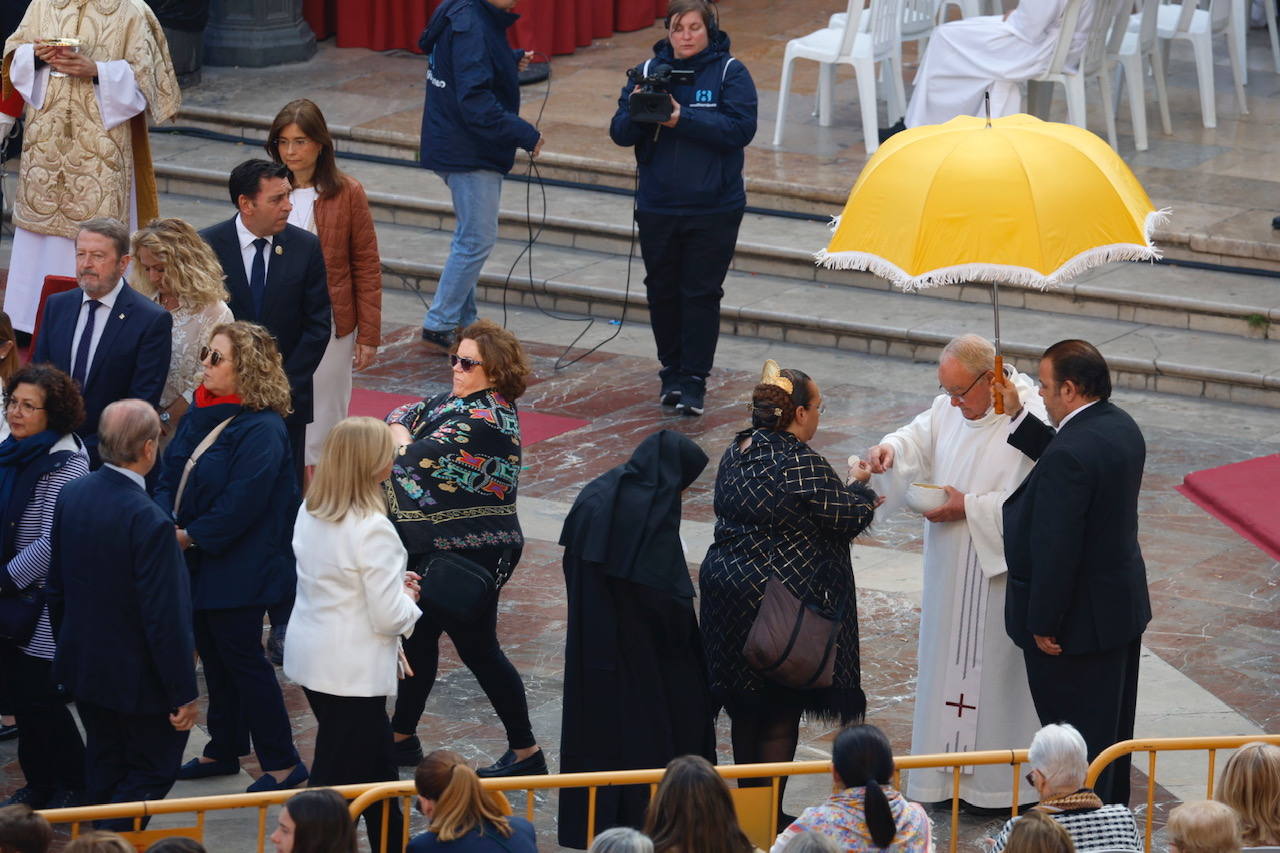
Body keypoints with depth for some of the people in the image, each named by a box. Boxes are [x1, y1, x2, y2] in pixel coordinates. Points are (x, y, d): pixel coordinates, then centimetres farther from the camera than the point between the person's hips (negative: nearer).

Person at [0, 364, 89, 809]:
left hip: (44, 604, -7)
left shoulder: (64, 463, -15)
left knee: (40, 699, -1)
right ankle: (38, 784, 26)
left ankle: (73, 785, 16)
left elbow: (52, 543, -20)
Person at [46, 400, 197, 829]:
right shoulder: (150, 523, -29)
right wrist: (184, 693, -16)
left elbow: (56, 585, 7)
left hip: (82, 663, 7)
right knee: (153, 771, 9)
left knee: (104, 768, 22)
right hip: (136, 678, -7)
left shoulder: (72, 495, -6)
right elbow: (165, 619, -25)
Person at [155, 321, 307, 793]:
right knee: (214, 657, 18)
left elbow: (240, 504, -23)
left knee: (242, 658, -1)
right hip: (198, 561, 8)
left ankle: (282, 762, 9)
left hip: (237, 568, -8)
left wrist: (192, 537, -16)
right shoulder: (200, 414, 5)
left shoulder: (262, 430, -21)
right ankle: (224, 750, 32)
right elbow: (171, 472, 6)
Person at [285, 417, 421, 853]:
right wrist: (408, 599, -1)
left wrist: (394, 585, 7)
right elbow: (390, 617, -22)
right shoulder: (372, 530, -24)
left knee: (377, 768, 22)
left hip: (311, 657, 8)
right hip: (351, 670, -8)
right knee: (337, 780, 3)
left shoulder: (309, 513, 1)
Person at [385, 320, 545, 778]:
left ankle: (526, 751, 11)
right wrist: (400, 427, -6)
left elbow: (414, 457, -26)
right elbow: (403, 414, 16)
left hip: (471, 551, -10)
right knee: (418, 636, 18)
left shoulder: (485, 420, -24)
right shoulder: (457, 401, 7)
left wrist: (402, 444, -4)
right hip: (432, 547, 10)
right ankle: (401, 739, 33)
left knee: (478, 649, 0)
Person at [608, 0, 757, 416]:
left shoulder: (730, 73, -4)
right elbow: (620, 133, 0)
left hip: (713, 209, -3)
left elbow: (740, 128, -17)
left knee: (702, 292, 0)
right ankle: (672, 371, 25)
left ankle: (694, 380, 5)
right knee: (662, 291, 11)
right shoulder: (648, 71, 4)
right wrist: (638, 112, -23)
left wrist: (682, 119, -24)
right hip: (657, 207, 3)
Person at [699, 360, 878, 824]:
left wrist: (850, 486, 14)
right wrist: (864, 492, 10)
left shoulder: (739, 450, 7)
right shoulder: (801, 462, -19)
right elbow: (844, 517, -11)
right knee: (781, 716, 1)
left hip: (726, 589, 9)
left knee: (746, 709, 18)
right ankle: (768, 816, 5)